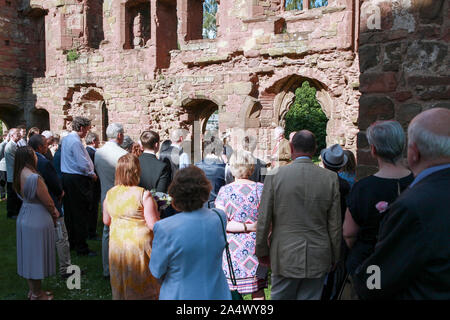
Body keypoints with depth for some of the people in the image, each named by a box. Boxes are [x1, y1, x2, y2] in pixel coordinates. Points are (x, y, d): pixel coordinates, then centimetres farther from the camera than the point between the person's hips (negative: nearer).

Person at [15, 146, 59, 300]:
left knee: (29, 255, 18)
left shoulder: (19, 175, 2)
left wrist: (52, 210, 5)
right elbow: (48, 202, -20)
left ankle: (33, 290, 34)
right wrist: (54, 213, 2)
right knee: (37, 256, 5)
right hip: (38, 221, -9)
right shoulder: (34, 178, -25)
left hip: (24, 217, 9)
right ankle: (37, 294, 20)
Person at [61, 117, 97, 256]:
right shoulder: (76, 142, -18)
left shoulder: (65, 139, 13)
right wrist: (92, 175, -6)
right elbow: (83, 164, -22)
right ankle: (81, 248, 2)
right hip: (77, 180, -10)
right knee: (81, 214, -4)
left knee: (69, 211, 16)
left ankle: (70, 242, 27)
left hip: (66, 176, 10)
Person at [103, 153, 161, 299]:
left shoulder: (110, 193, -3)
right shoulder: (143, 194, -19)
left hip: (117, 243, 5)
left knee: (121, 284, 21)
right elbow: (153, 225, -19)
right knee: (143, 287, 13)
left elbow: (106, 221, 8)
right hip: (139, 243, -5)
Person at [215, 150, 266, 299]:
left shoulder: (225, 191, -6)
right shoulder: (261, 189, -2)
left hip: (232, 249, -2)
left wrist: (247, 227, -8)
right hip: (256, 248, 2)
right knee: (258, 291, 12)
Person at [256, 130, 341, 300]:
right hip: (318, 260, 2)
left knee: (280, 297, 14)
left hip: (285, 257, -1)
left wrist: (261, 251, 8)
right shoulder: (330, 178, -4)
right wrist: (335, 258, 11)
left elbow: (263, 220, -6)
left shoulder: (274, 176, -9)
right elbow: (335, 224, -1)